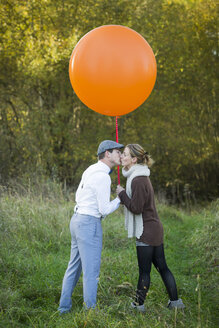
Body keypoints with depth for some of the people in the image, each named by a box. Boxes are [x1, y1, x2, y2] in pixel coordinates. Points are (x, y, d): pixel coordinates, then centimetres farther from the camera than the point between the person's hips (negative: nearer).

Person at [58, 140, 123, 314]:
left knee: (74, 267, 17)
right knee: (91, 270, -1)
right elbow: (105, 209, -17)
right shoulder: (103, 177, -18)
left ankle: (64, 307, 24)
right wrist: (119, 198, -1)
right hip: (89, 225, -10)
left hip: (77, 219, 10)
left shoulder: (90, 170, 12)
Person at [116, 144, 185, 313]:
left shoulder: (139, 180, -19)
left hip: (147, 231, -10)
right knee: (162, 267, 14)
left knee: (144, 271, 2)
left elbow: (136, 207, -20)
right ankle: (175, 301, 20)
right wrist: (123, 195, 9)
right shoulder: (136, 176, 12)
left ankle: (139, 304, 13)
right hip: (154, 229, 10)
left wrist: (122, 194, -11)